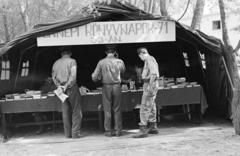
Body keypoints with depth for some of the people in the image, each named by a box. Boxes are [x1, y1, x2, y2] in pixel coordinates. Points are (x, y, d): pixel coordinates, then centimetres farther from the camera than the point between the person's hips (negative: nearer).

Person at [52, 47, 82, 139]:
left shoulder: (56, 63, 12)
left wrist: (59, 86, 2)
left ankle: (68, 133, 12)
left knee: (65, 112, 10)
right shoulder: (72, 61, -5)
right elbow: (73, 76, -15)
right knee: (76, 111, 0)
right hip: (71, 87, -5)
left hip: (61, 89, 5)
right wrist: (67, 86, -12)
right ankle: (75, 133, -4)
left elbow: (53, 77, 9)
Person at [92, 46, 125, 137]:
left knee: (107, 110, 6)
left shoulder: (101, 62, -5)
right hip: (117, 86, 1)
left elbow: (94, 77, -5)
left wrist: (98, 78, 17)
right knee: (117, 109, 9)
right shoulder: (119, 61, 0)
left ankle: (108, 131, 8)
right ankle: (118, 130, 9)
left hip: (106, 87, -1)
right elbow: (122, 70, 21)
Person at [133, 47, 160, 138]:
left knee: (145, 108, -11)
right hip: (149, 86, 10)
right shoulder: (151, 59, 18)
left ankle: (143, 130, -12)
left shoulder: (149, 59, -13)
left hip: (150, 86, -10)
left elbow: (154, 73, -25)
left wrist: (150, 86, -27)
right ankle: (153, 128, 26)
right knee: (151, 107, 17)